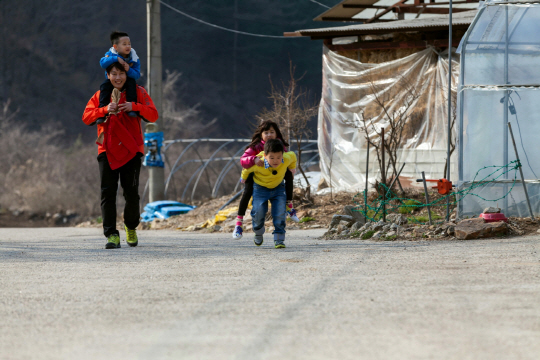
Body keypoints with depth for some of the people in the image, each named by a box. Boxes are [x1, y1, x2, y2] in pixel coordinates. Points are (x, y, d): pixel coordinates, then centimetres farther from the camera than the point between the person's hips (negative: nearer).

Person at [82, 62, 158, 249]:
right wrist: (105, 110, -19)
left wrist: (135, 106, -21)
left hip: (131, 150, -1)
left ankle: (131, 227, 23)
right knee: (108, 192, -8)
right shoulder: (100, 95, 9)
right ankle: (112, 235, -8)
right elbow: (86, 117, -2)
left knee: (131, 192, -3)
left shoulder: (138, 93, 5)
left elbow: (153, 115, -4)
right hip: (108, 150, 1)